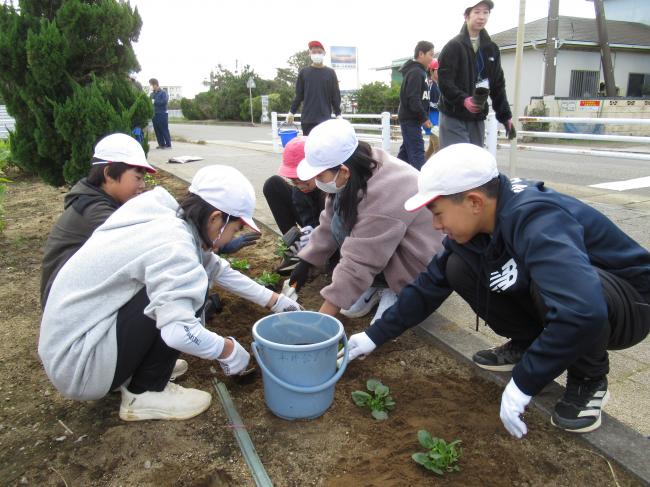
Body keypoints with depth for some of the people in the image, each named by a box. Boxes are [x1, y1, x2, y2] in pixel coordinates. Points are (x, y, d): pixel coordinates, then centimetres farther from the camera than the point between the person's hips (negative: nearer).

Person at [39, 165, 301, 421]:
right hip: (76, 362, -9)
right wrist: (227, 349, -18)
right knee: (179, 289, -20)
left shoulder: (171, 220, 1)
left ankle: (139, 370, 14)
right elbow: (179, 331, -37)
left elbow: (217, 269, 12)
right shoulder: (172, 244, -27)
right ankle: (144, 395, -4)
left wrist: (274, 300, 15)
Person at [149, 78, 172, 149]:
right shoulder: (152, 94, 14)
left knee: (164, 130, -6)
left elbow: (165, 101, -17)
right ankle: (161, 144, 14)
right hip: (154, 114, 7)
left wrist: (155, 102, -15)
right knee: (157, 130, 7)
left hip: (162, 114, -6)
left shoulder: (163, 92, -3)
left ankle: (168, 144, -1)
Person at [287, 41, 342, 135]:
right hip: (307, 118, 1)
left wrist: (338, 114, 0)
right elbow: (299, 95, 10)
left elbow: (336, 95, 6)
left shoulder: (330, 73, 6)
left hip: (325, 118, 0)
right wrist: (291, 112, 7)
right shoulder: (304, 72, 7)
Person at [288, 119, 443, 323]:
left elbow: (359, 263, -33)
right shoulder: (357, 172, -9)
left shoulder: (383, 197, -35)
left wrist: (320, 319, -28)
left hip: (420, 263, -8)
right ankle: (380, 284, 3)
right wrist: (305, 263, 3)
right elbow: (329, 224, 2)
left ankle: (396, 292, -4)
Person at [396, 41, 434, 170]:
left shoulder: (418, 71, 18)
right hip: (411, 119, -10)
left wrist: (423, 117, 14)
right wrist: (424, 117, -18)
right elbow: (413, 99, -22)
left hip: (409, 118, 10)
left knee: (406, 150, 14)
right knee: (417, 152, -12)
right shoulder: (416, 72, -14)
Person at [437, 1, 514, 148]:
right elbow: (444, 81, -13)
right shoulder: (453, 46, -4)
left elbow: (498, 85, 15)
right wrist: (463, 100, -28)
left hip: (477, 117, 6)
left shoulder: (491, 48, 14)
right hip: (454, 117, -6)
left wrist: (505, 116, 10)